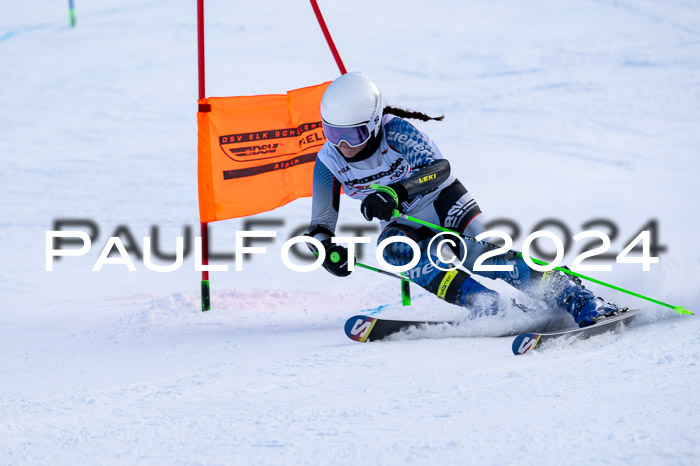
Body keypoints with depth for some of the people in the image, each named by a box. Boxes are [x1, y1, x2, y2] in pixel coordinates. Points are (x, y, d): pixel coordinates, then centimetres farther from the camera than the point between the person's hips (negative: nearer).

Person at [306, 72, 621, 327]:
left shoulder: (394, 131, -25)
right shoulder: (329, 163, -13)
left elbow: (439, 168, -36)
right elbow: (320, 225, -6)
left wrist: (395, 191, -53)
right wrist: (326, 249, -31)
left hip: (445, 202, -4)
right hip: (405, 224, 4)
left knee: (483, 257, -28)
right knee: (391, 248, -31)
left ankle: (578, 300, -26)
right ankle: (488, 306, -36)